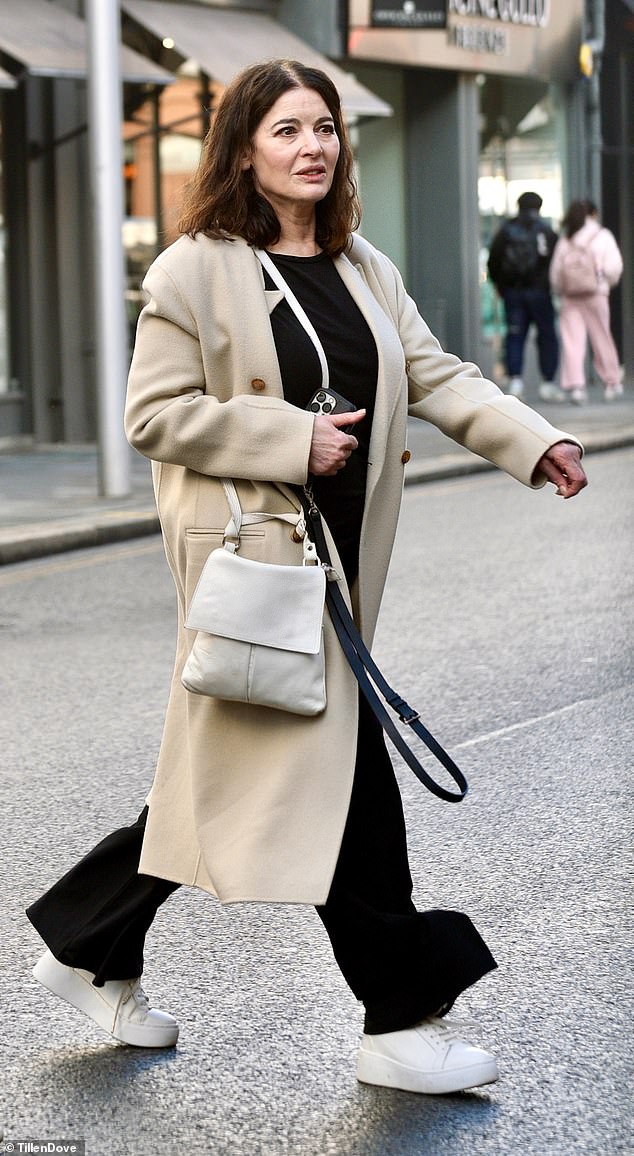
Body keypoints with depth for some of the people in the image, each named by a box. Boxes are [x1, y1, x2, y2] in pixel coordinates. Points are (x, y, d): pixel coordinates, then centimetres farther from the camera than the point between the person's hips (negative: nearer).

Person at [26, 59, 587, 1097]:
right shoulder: (195, 271, -7)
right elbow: (155, 413, -9)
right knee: (338, 772, -8)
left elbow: (436, 378, 8)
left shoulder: (365, 270, 14)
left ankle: (86, 946, 29)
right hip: (251, 552, -8)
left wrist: (535, 441, -8)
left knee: (225, 777, 13)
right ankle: (404, 1023, 0)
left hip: (335, 554, 8)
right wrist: (294, 439, -16)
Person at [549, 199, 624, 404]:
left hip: (569, 296, 1)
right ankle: (612, 383, 20)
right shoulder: (603, 236, 1)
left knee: (572, 341, -3)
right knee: (602, 339, 10)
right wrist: (605, 283, 11)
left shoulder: (564, 241, 7)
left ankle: (574, 385, -14)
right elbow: (614, 267, -6)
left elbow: (555, 272, 4)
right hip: (595, 294, -1)